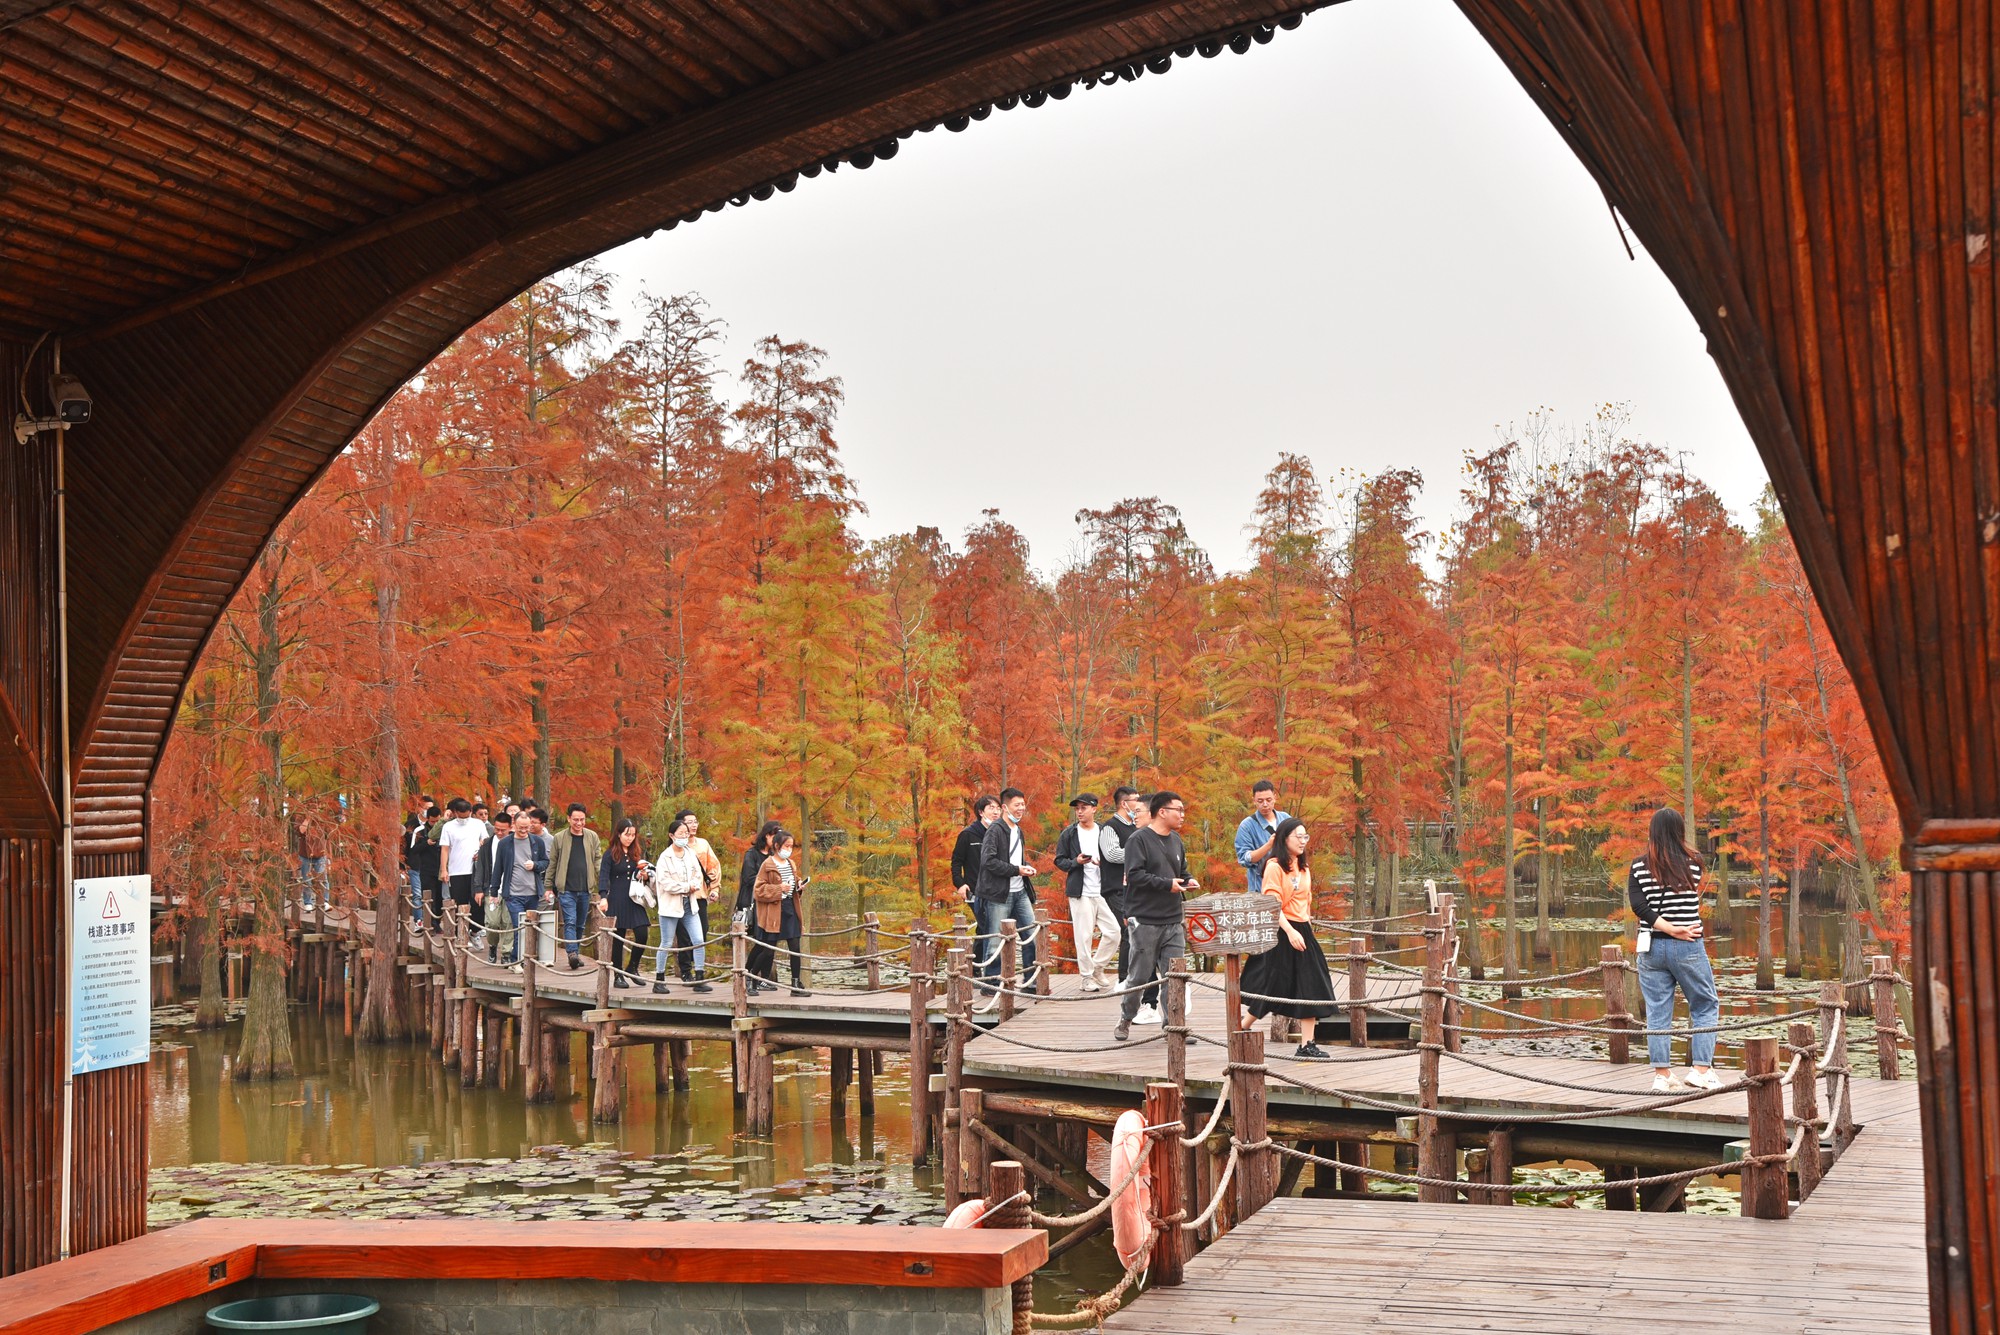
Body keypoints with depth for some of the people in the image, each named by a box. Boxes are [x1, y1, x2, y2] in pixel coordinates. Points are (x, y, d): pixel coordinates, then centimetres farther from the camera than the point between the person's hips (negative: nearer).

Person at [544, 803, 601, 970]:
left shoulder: (592, 837, 7)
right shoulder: (559, 838, 2)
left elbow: (598, 861, 9)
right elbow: (552, 863, 7)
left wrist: (601, 885, -1)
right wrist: (549, 886, 6)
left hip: (585, 889, 3)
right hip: (566, 889, -3)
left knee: (580, 924, 11)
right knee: (570, 922, -13)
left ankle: (577, 953, 21)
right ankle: (572, 953, -20)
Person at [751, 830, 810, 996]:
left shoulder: (791, 864, 13)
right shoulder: (768, 864, -6)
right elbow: (758, 889, -10)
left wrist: (799, 886, 5)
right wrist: (779, 889, -18)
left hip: (790, 909, 5)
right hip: (773, 912, -5)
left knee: (795, 948, -1)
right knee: (770, 949, 3)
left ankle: (796, 983, 2)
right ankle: (764, 980, 17)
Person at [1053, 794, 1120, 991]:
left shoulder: (1104, 832, 9)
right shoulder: (1069, 833, 3)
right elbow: (1059, 860, 4)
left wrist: (1103, 862, -7)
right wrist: (1076, 861, -14)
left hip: (1102, 890, 3)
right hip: (1080, 892, -3)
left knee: (1114, 932, -1)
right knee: (1083, 936, -2)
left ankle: (1098, 967, 18)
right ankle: (1087, 977, 9)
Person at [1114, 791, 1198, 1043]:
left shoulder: (1176, 841, 14)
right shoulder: (1139, 839, -8)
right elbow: (1134, 875, -17)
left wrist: (1188, 882, 4)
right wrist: (1167, 884, -20)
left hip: (1173, 921, 6)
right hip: (1145, 920, -6)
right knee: (1140, 975, 3)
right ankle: (1125, 1019, 22)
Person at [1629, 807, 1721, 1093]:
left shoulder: (1640, 865, -1)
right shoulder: (1693, 863, -4)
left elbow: (1638, 905, -11)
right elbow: (1693, 902, 9)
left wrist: (1668, 929, -13)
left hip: (1651, 947, 2)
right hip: (1688, 948, -2)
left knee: (1657, 1012, 6)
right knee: (1706, 1006, 12)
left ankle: (1662, 1075, 7)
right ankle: (1701, 1069, 6)